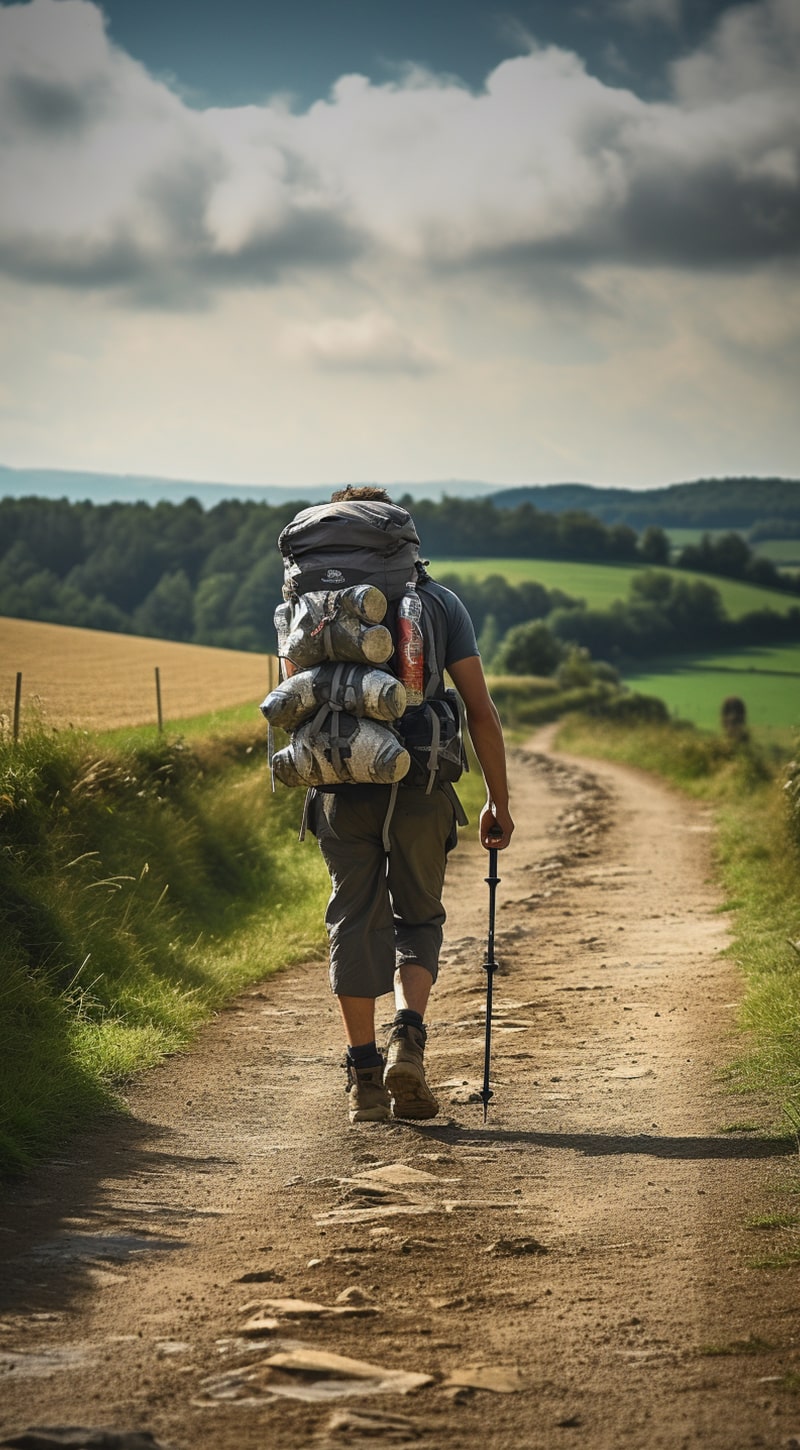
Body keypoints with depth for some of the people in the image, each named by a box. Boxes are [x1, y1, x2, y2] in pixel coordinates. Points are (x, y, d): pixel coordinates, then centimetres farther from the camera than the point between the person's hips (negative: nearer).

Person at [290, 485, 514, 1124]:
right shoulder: (439, 600, 4)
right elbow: (481, 712, 0)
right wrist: (499, 800, 7)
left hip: (342, 793, 0)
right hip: (420, 791, 0)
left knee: (356, 923, 9)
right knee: (418, 918, 15)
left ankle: (365, 1074, 7)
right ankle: (409, 1036, -8)